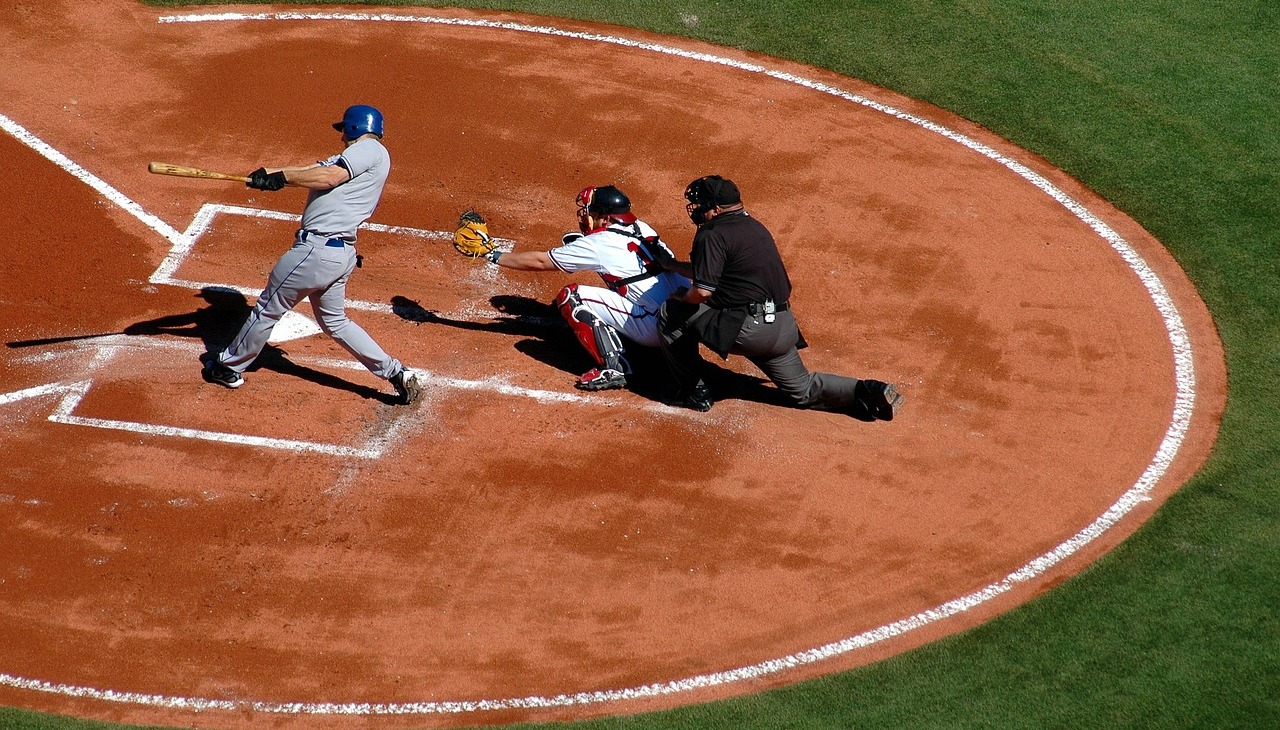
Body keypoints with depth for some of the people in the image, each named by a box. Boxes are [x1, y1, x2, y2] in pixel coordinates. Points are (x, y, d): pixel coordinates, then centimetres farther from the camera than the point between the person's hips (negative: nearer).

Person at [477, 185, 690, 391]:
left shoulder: (599, 244, -6)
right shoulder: (642, 229, 13)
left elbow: (539, 262, 2)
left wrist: (496, 256, 13)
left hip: (655, 326, -9)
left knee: (570, 297, -5)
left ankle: (611, 369, -10)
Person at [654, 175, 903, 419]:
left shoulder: (712, 235, -9)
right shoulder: (754, 226, 19)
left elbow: (703, 291, -17)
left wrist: (682, 296, 5)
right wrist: (670, 264, 35)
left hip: (746, 330, -9)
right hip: (783, 329, 9)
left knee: (671, 314, 2)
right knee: (804, 390, 22)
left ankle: (693, 392, 6)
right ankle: (867, 392, 2)